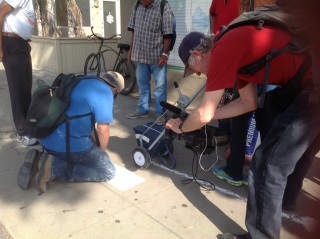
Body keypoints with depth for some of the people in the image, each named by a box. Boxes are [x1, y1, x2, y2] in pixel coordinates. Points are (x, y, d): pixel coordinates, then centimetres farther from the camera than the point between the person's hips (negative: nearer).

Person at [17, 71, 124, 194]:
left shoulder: (82, 81, 19)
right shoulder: (106, 92, -7)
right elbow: (103, 129, -10)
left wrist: (94, 146, 32)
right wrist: (102, 151, 11)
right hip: (69, 143, -9)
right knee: (108, 171, 1)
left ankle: (39, 159, 6)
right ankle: (54, 167, -10)